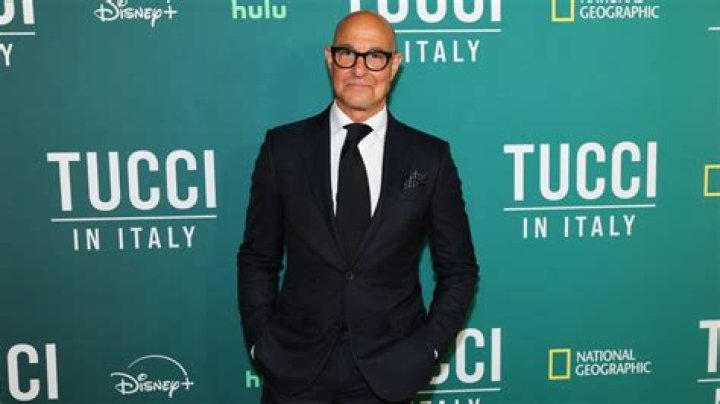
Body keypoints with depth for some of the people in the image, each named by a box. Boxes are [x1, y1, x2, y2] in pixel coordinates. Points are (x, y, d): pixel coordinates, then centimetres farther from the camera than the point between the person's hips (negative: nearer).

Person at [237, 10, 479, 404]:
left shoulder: (430, 157, -3)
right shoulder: (284, 147, -2)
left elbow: (458, 269, 3)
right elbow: (257, 259, 3)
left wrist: (427, 349, -4)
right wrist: (261, 343, -3)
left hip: (388, 371, 0)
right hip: (294, 368, 0)